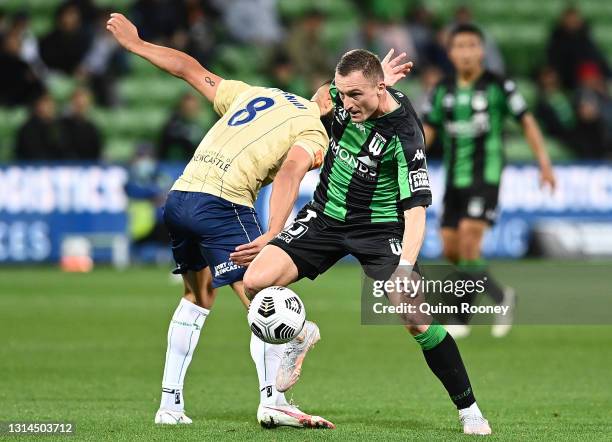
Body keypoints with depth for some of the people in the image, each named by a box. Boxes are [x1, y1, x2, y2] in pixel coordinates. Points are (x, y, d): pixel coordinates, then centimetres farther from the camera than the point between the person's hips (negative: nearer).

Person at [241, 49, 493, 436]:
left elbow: (416, 209, -28)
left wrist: (405, 268, -40)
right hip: (325, 214, 5)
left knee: (417, 321, -20)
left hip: (379, 227, -5)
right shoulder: (338, 94, -11)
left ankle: (469, 409, -2)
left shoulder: (405, 135, -25)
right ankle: (298, 337, 16)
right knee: (256, 282, -16)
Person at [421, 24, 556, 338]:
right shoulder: (443, 90, 8)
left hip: (485, 176, -5)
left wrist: (544, 162, -4)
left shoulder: (498, 86, -4)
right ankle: (501, 298, 23)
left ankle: (462, 319, -7)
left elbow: (526, 121, 1)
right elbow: (427, 131, 11)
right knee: (451, 250, 2)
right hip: (454, 179, 5)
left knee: (468, 239, -19)